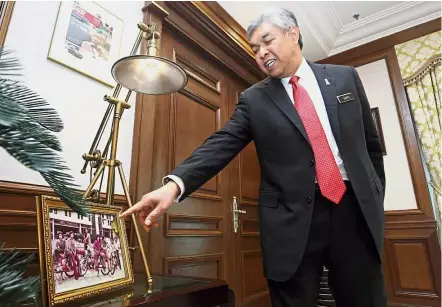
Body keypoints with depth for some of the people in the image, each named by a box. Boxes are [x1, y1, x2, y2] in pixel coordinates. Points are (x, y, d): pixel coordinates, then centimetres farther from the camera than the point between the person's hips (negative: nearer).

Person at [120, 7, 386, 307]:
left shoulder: (346, 77, 9)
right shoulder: (253, 99, 4)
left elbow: (372, 144, 13)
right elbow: (221, 145, -8)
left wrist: (374, 200, 9)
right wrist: (174, 184, -23)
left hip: (355, 209, 3)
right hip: (292, 219, -1)